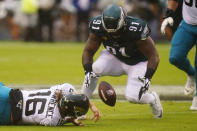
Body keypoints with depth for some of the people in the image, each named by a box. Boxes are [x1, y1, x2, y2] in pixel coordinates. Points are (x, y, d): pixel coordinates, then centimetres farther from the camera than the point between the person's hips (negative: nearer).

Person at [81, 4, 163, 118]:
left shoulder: (136, 30, -36)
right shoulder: (98, 27, -24)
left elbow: (153, 56, -24)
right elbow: (88, 51, -8)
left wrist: (147, 78, -33)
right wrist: (88, 71, -24)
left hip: (138, 63, -3)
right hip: (115, 58, 3)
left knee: (132, 97, -18)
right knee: (94, 69, -26)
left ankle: (152, 99, 19)